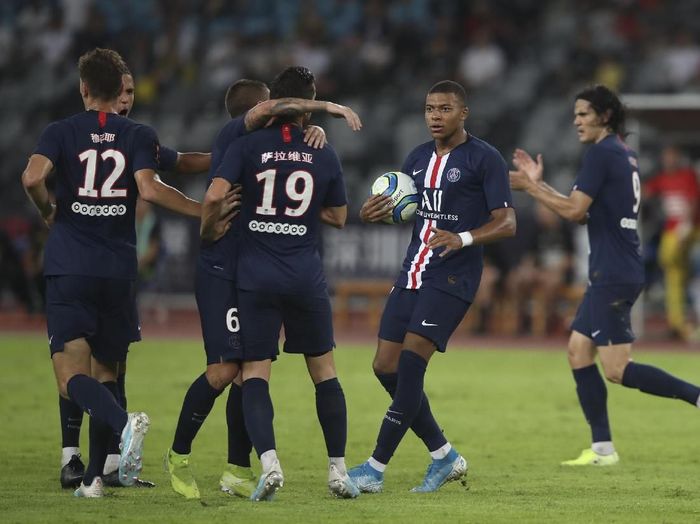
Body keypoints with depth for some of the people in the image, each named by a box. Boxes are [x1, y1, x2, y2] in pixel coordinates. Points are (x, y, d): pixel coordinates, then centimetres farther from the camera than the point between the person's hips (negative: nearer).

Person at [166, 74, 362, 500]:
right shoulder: (234, 136, -7)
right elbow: (270, 110, -23)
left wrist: (317, 131, -1)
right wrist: (330, 108, -20)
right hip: (221, 272, -8)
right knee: (224, 370, -12)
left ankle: (238, 471, 8)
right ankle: (179, 455, 5)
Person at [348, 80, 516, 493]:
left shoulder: (485, 159, -6)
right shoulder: (419, 157, 14)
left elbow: (507, 224, -10)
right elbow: (398, 206, 23)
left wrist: (464, 238, -28)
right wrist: (372, 213, -1)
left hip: (452, 278, -8)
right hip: (413, 273, 8)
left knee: (409, 365, -16)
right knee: (386, 367, 3)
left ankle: (376, 469, -11)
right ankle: (444, 455, 18)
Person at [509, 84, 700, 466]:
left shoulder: (602, 154, -11)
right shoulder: (625, 156, 18)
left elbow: (574, 210, -15)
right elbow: (583, 213, 22)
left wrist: (528, 187, -5)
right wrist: (539, 183, 21)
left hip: (614, 275, -10)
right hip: (611, 274, 10)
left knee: (616, 370, -11)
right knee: (578, 351, 10)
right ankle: (602, 449, 9)